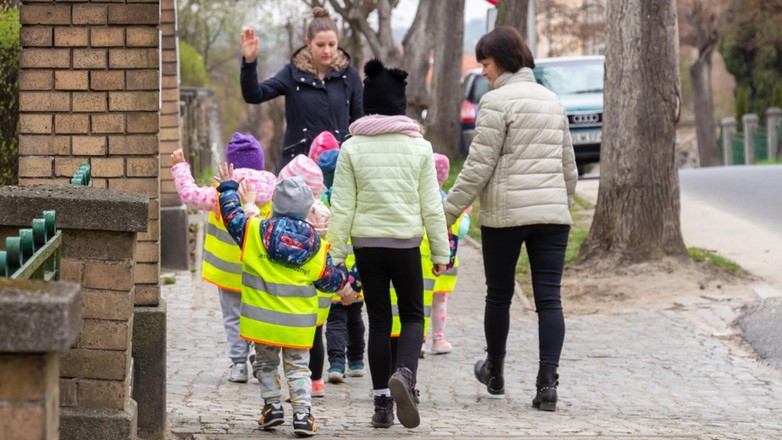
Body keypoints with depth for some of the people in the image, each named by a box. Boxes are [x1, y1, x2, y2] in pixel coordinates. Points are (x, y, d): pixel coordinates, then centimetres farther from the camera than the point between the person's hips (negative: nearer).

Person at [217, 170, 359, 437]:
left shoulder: (255, 231, -7)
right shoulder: (316, 246, -3)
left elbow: (232, 217, 7)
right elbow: (328, 280, 4)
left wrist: (228, 188, 22)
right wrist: (346, 276, 26)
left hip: (263, 319, -1)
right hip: (298, 323, 1)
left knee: (266, 363, 19)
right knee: (298, 367, 9)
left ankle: (272, 405, 13)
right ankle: (302, 414, -2)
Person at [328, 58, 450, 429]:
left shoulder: (352, 148, -3)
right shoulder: (419, 147, -2)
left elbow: (342, 207, -3)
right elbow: (431, 205, 0)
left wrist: (335, 254, 2)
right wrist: (440, 251, 8)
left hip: (366, 244, 1)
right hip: (406, 244, -1)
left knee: (378, 321, 10)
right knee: (413, 316, 12)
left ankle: (382, 403, 9)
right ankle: (404, 373, -17)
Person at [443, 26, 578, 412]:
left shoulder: (497, 101, -8)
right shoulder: (552, 101, 14)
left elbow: (479, 166, -11)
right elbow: (568, 166, 21)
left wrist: (449, 211, -6)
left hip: (505, 214, -5)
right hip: (552, 213, 5)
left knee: (499, 294, 13)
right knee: (549, 298, -1)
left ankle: (495, 373, 29)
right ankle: (547, 383, -12)